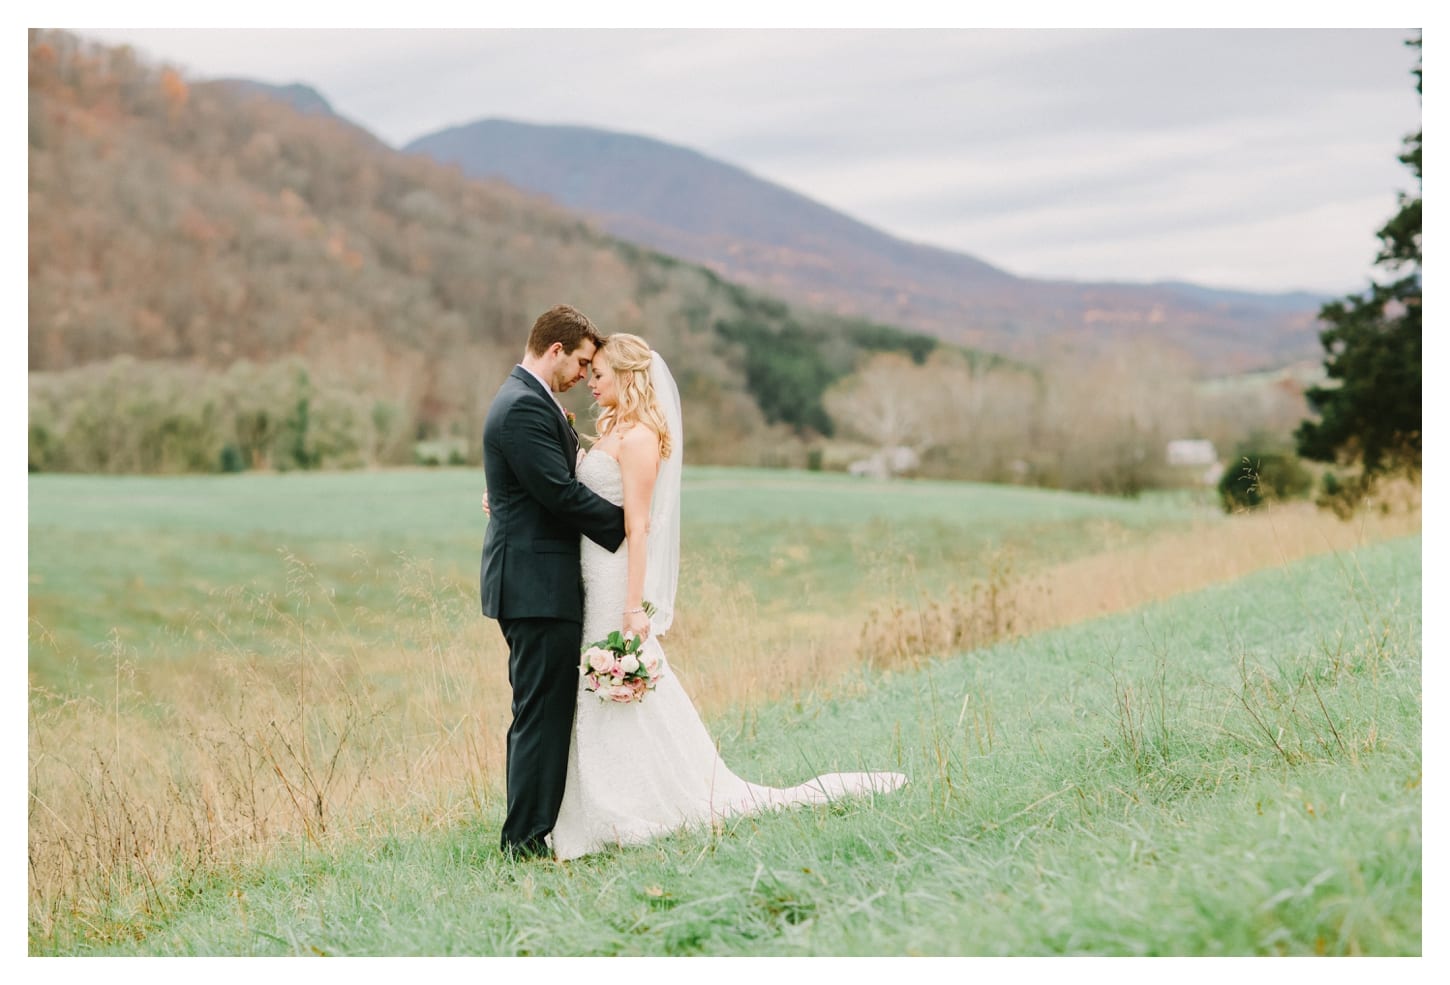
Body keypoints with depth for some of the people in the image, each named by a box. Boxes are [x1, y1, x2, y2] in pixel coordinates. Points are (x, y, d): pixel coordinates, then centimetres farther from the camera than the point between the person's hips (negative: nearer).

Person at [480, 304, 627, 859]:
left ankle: (526, 835, 21)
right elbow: (562, 492, -20)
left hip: (531, 581, 11)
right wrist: (628, 526, -10)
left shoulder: (527, 399, 19)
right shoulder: (525, 407, -16)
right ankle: (527, 840, -2)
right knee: (543, 714, -7)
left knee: (538, 714, 15)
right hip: (538, 585, -11)